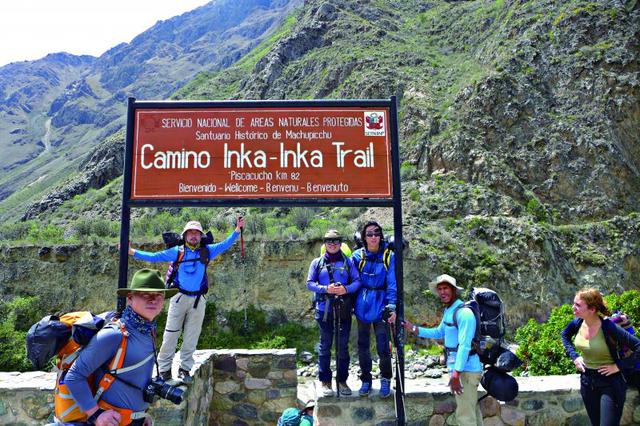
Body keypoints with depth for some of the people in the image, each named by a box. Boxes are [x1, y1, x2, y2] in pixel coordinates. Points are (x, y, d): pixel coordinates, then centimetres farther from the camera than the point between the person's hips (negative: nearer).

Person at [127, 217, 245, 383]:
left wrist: (237, 230, -3)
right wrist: (132, 252, 4)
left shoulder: (207, 251, 8)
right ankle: (164, 368, 8)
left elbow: (225, 245, 8)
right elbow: (154, 257, 8)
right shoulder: (177, 251, 5)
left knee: (192, 337, 6)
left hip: (198, 300, 2)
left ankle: (185, 368, 17)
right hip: (179, 297, -1)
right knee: (171, 335, -1)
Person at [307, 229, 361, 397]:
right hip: (325, 309, -1)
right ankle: (325, 381, 14)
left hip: (344, 309, 1)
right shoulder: (317, 262, 6)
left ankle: (342, 380, 19)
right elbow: (310, 283, 1)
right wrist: (325, 289, -16)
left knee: (343, 346, 8)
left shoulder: (348, 262, 8)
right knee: (325, 345, 4)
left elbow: (357, 281, 3)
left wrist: (346, 289, -16)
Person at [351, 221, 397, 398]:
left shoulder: (389, 256, -6)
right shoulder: (358, 256, 0)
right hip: (362, 306, 2)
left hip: (381, 306, -2)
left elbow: (392, 283, -6)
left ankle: (385, 380, 22)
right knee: (363, 345, 11)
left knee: (383, 346, -1)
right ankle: (366, 380, 28)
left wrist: (392, 306, -14)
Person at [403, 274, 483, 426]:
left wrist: (456, 373, -27)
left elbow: (464, 346, -24)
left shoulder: (464, 313, -19)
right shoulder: (448, 311, 10)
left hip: (466, 369, -10)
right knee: (472, 409, 20)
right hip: (459, 368, 10)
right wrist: (414, 329, 14)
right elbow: (439, 333, 23)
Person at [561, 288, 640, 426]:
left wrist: (619, 366, -21)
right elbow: (564, 335, 15)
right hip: (587, 381, 6)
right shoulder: (577, 323, -8)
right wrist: (574, 356, 5)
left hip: (609, 382, -6)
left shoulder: (608, 327, -25)